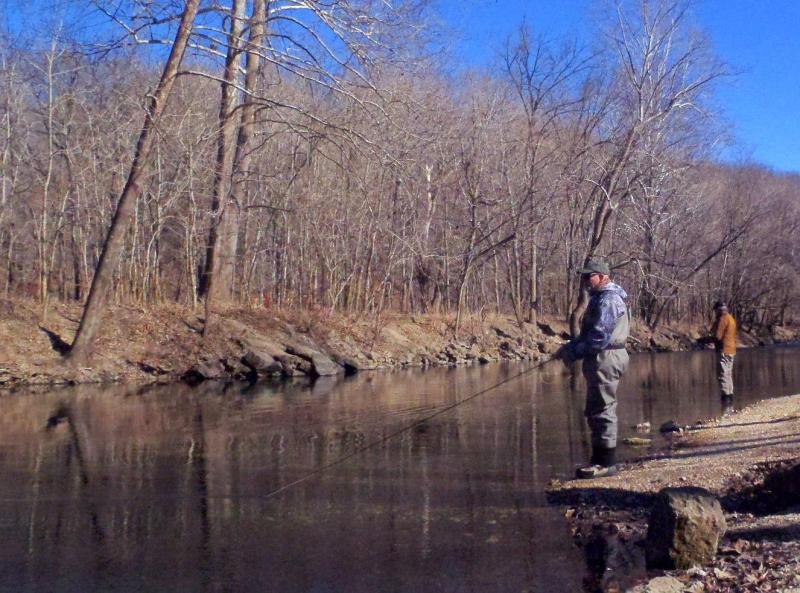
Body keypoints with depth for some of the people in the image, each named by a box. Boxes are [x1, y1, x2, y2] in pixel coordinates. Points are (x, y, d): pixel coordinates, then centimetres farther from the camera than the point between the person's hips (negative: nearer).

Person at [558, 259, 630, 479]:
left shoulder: (608, 300, -15)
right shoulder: (600, 298, 19)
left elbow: (600, 337, -22)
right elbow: (588, 333, 21)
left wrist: (573, 352, -15)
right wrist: (570, 347, 8)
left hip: (605, 360, -11)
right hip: (602, 360, 11)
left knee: (602, 411, -7)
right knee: (595, 411, 15)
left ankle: (606, 463, -3)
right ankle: (600, 460, 22)